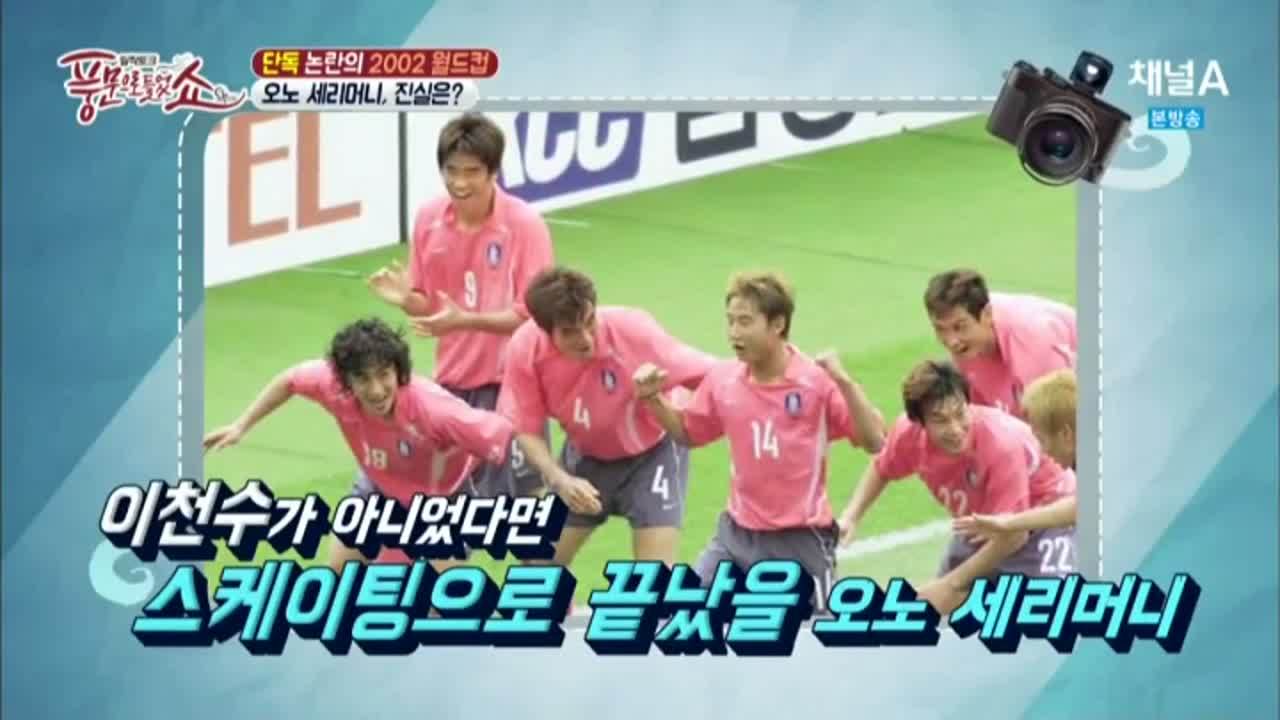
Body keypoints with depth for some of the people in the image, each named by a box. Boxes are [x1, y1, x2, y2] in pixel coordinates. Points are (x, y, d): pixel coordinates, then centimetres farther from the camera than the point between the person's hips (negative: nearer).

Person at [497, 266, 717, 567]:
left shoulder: (631, 329, -34)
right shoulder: (525, 349, -26)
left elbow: (706, 377, -26)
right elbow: (526, 428, -14)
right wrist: (559, 479, -29)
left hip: (652, 453, -3)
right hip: (585, 456, 3)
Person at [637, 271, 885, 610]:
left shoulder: (818, 380, -14)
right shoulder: (722, 379, -1)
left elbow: (874, 441, -19)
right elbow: (687, 433, 16)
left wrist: (844, 382, -30)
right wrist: (653, 398, -1)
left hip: (800, 541, -4)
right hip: (737, 534, 4)